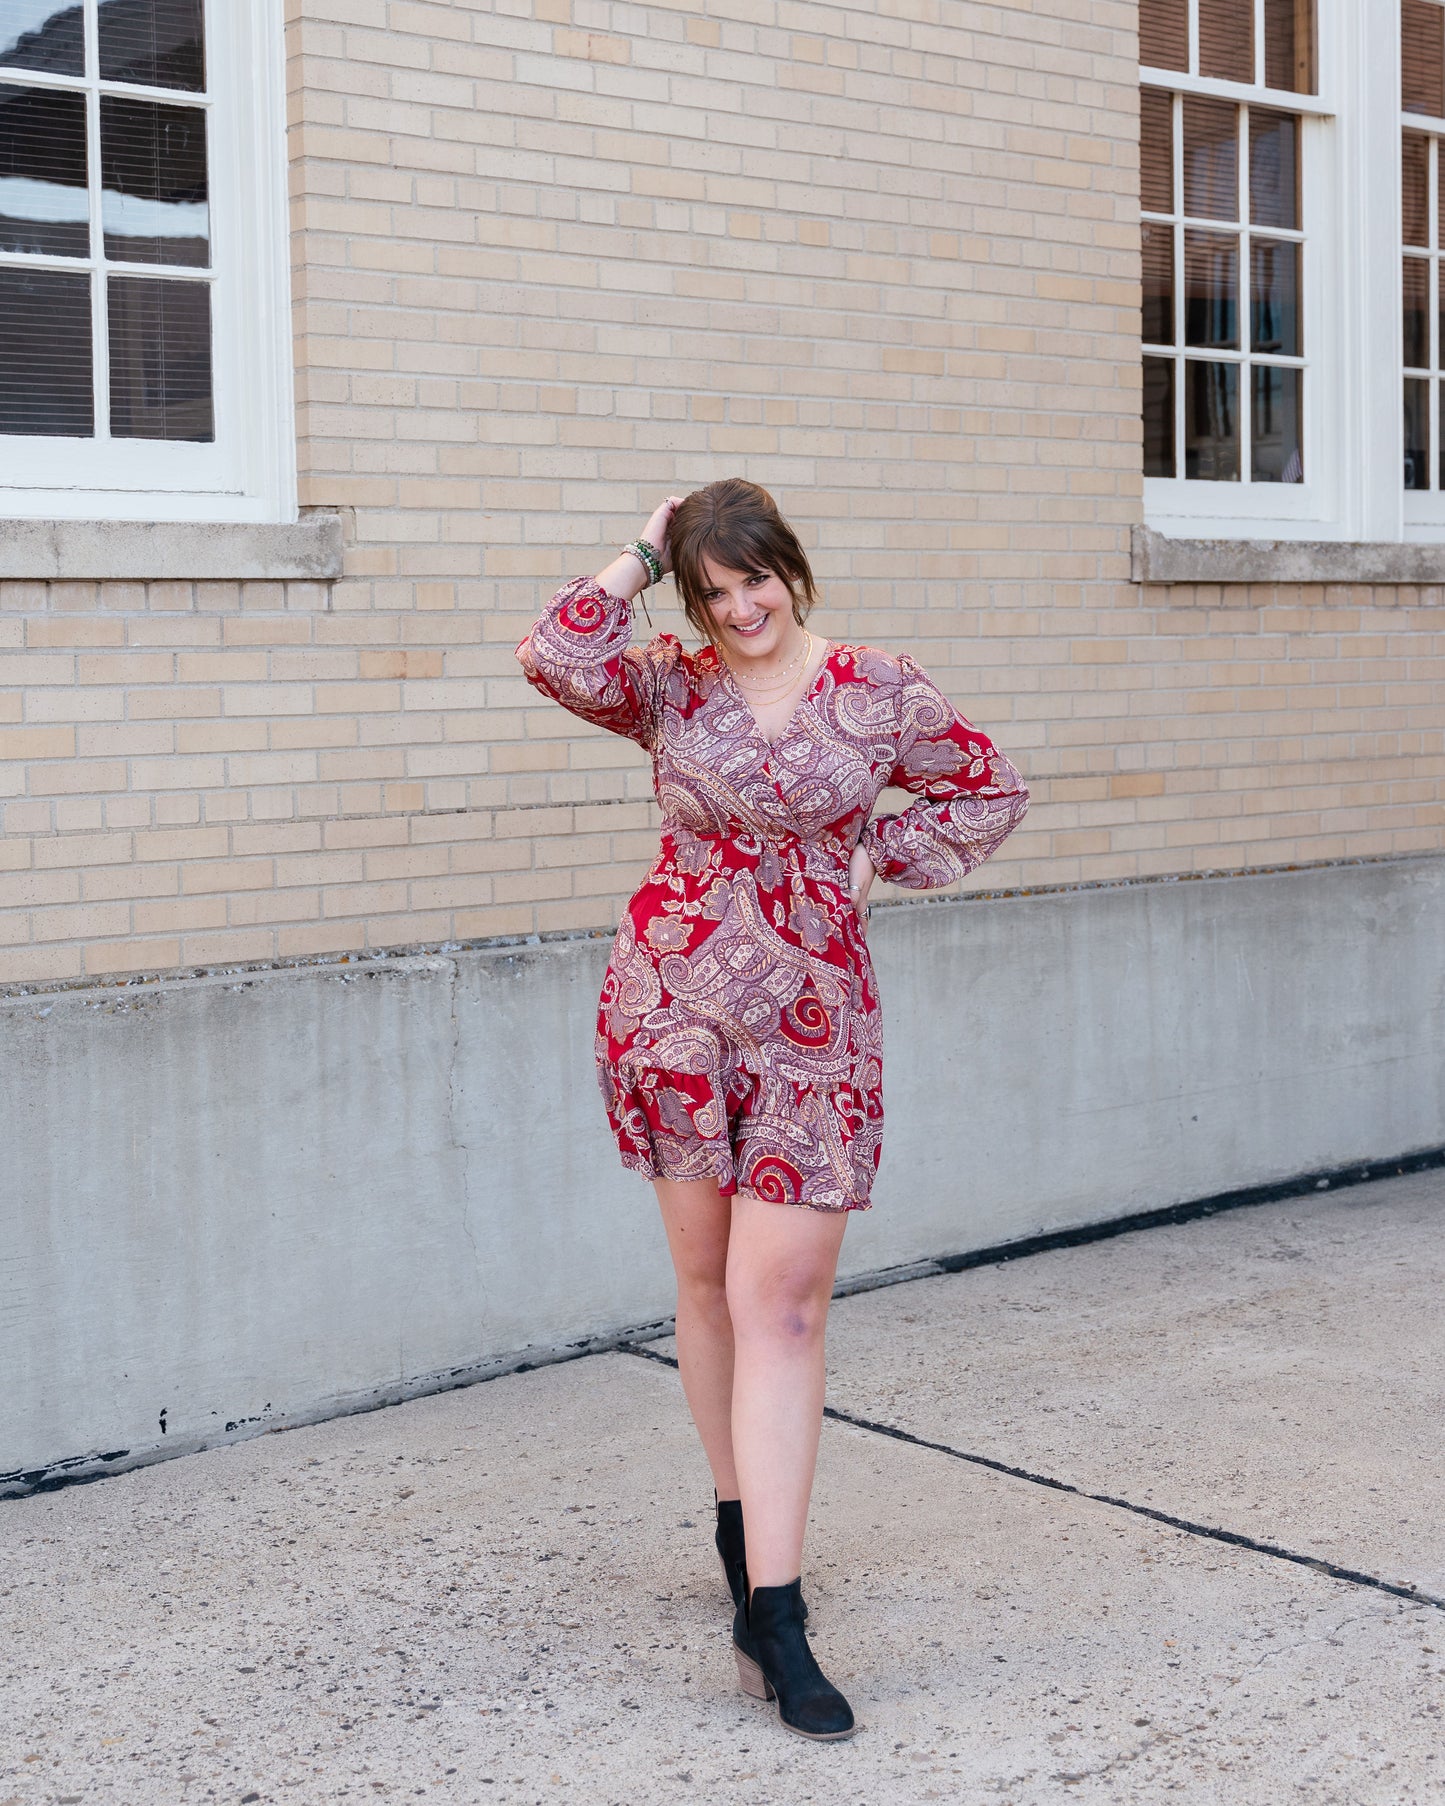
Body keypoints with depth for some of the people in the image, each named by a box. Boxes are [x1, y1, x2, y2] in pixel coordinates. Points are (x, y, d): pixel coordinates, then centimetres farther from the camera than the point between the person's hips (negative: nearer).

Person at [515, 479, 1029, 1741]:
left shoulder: (879, 690, 2)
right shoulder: (670, 689, 3)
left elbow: (990, 791, 13)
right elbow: (556, 658, -15)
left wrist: (872, 858, 3)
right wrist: (642, 556, -5)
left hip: (811, 1016, -2)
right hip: (671, 1003, 2)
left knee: (780, 1305, -7)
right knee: (708, 1275, 12)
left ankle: (771, 1614, -7)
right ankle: (742, 1520, 32)